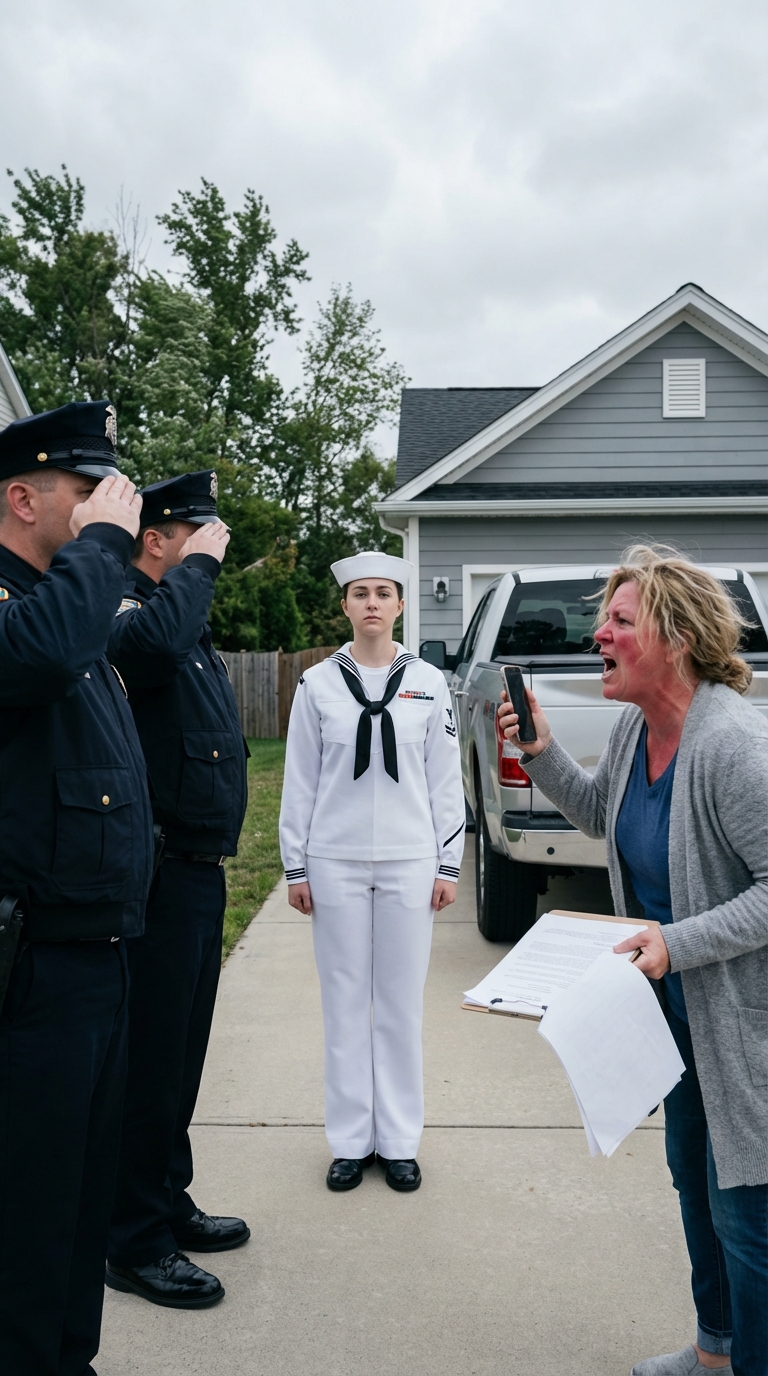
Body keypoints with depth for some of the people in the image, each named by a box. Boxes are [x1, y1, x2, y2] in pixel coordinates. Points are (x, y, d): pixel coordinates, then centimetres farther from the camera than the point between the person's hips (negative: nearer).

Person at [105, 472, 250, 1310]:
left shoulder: (188, 622, 15)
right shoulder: (125, 612, -16)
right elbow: (155, 644, -40)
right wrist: (197, 567, -26)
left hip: (199, 870, 10)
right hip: (159, 876, -10)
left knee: (181, 1051, 19)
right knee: (150, 1057, 1)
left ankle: (168, 1203, 35)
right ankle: (135, 1244, 17)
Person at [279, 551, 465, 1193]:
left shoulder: (428, 682, 2)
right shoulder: (318, 683, 1)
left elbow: (445, 779, 5)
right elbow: (300, 780, 3)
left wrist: (448, 864, 2)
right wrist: (296, 867, 2)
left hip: (409, 862, 0)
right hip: (336, 863, 0)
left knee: (402, 1005, 7)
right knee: (345, 1003, 8)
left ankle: (399, 1141, 21)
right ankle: (351, 1141, 21)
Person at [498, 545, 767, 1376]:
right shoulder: (635, 728, -1)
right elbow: (598, 814, 15)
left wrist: (677, 943, -31)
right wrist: (539, 753, 0)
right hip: (681, 1008, 9)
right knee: (693, 1176, 24)